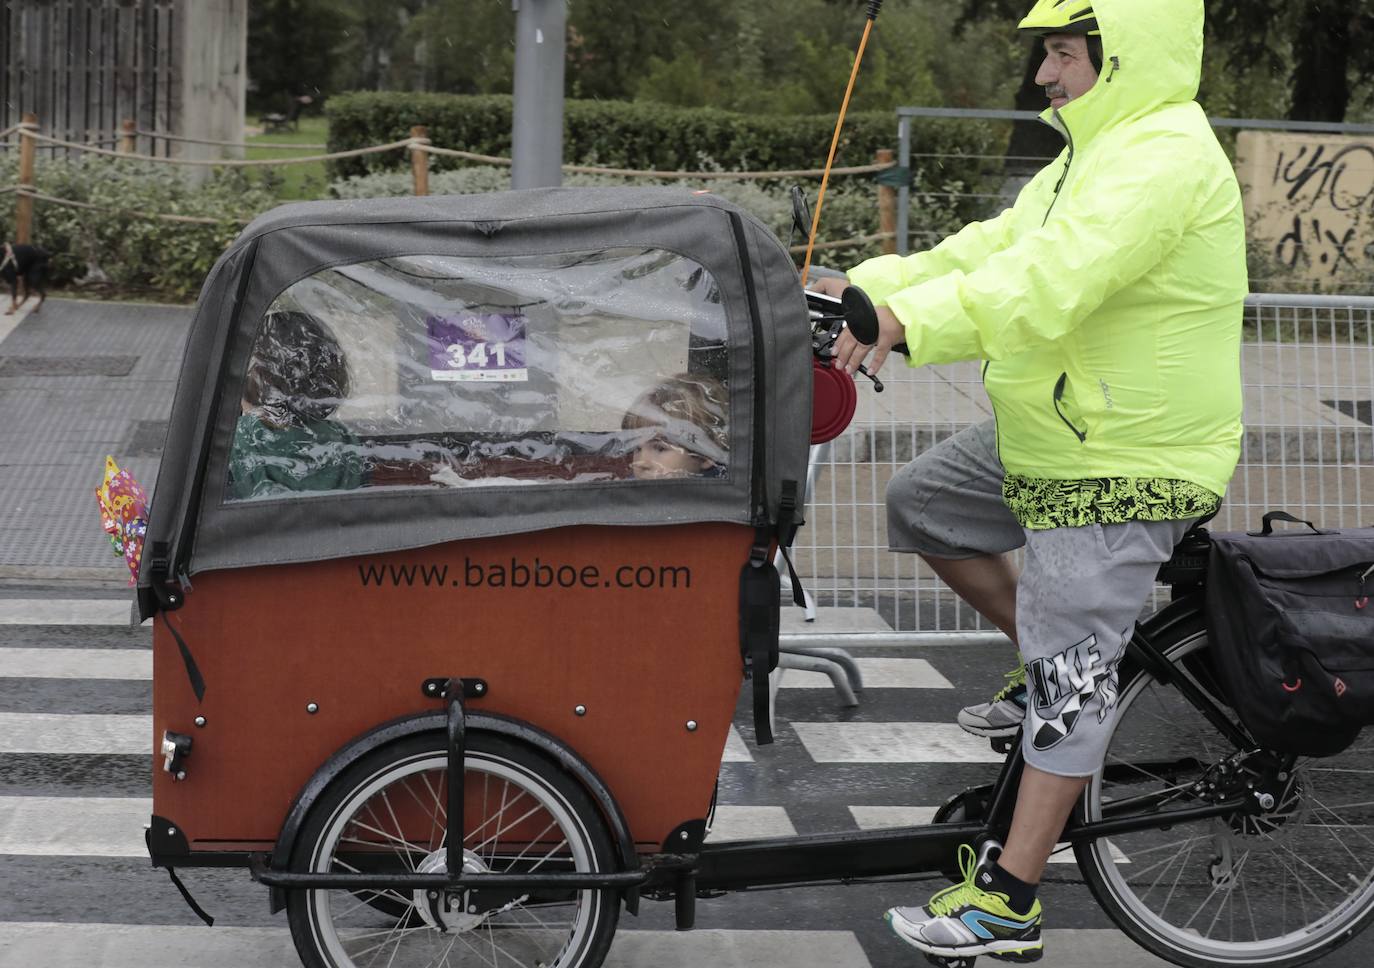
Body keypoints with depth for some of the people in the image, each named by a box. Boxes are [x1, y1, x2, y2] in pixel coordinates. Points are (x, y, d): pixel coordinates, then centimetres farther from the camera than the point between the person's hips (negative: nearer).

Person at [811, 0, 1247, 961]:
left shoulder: (1166, 161, -22)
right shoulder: (1100, 152, 13)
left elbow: (1046, 283, -36)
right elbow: (994, 247, 9)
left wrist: (909, 320, -44)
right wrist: (865, 287, -2)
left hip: (1126, 475, -11)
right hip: (1050, 441, 11)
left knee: (1069, 679, -8)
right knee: (919, 505, 17)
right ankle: (1053, 662, 24)